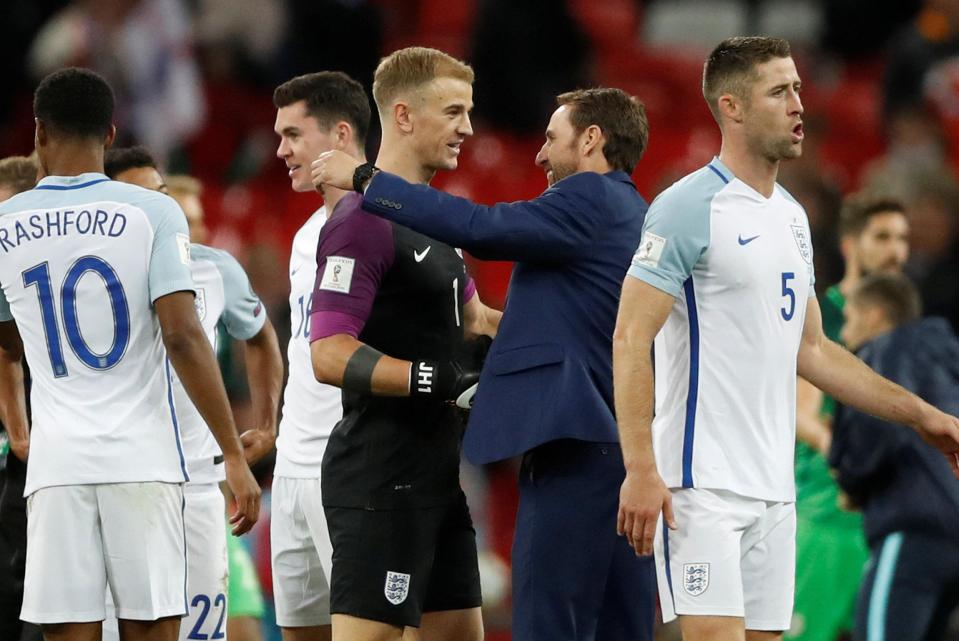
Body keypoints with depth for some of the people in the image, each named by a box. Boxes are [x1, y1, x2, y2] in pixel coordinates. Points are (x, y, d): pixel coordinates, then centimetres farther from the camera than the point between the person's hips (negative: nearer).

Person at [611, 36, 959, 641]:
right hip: (702, 483, -8)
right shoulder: (690, 207, -9)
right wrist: (640, 470, -21)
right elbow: (631, 340, -13)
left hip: (774, 488, 8)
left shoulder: (791, 216, 16)